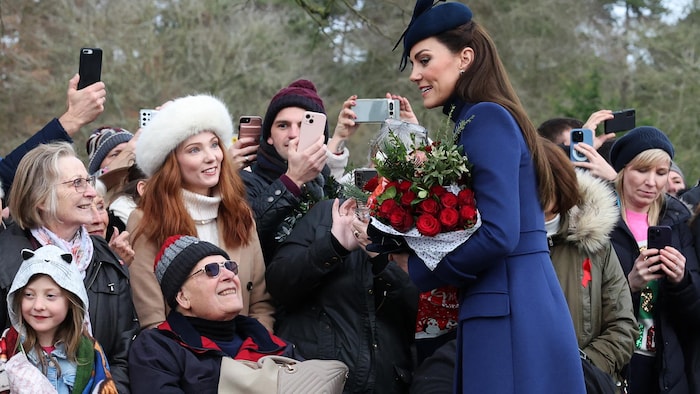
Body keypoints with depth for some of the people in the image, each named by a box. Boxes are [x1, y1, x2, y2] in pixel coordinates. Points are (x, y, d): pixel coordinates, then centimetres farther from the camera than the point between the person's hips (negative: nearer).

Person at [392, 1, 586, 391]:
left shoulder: (487, 117, -10)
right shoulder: (476, 120, 18)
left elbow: (498, 235, -18)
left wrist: (416, 268, -6)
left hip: (511, 317, -9)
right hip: (513, 311, 9)